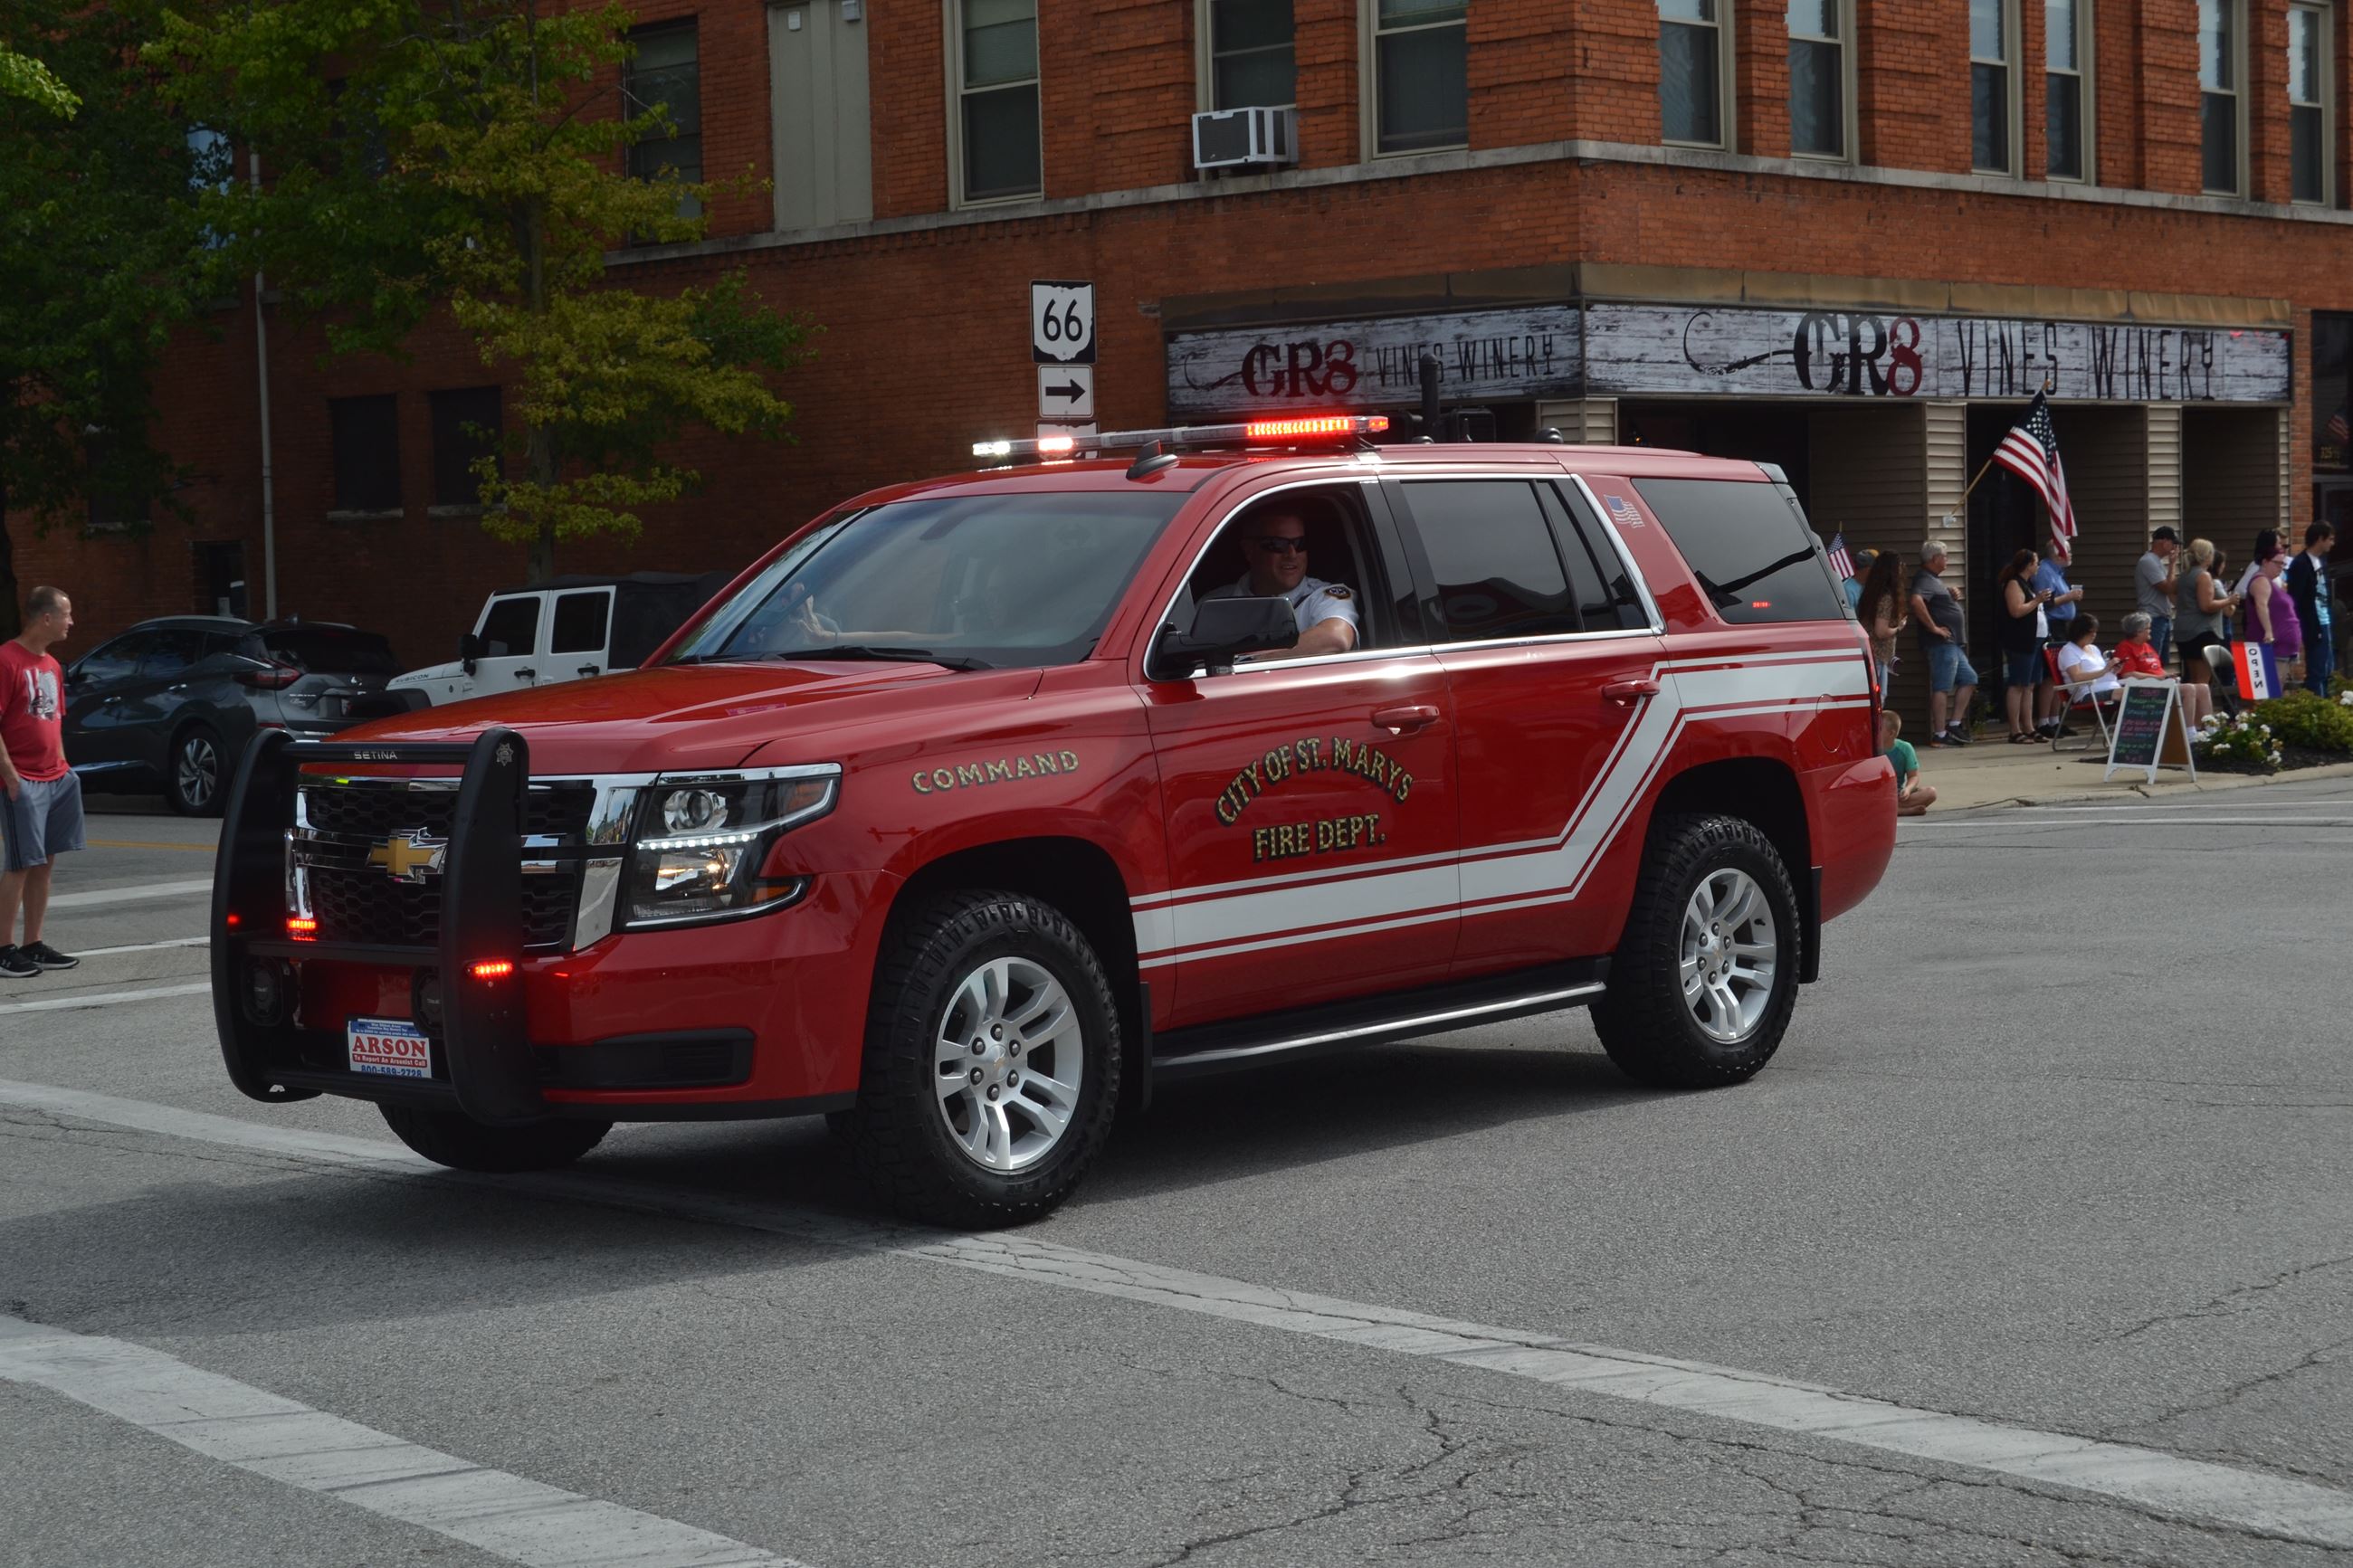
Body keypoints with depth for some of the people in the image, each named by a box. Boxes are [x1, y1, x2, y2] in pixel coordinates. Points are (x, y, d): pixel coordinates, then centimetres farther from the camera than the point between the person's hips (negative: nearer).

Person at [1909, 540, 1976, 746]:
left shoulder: (1935, 579, 19)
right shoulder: (1925, 580, -13)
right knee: (1942, 687, -9)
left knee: (1969, 679, 14)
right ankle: (1940, 735, -7)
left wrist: (1953, 594, 12)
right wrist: (1933, 627, -26)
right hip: (1941, 643, -11)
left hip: (1952, 644, 11)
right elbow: (1917, 602, -32)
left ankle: (1955, 724, 15)